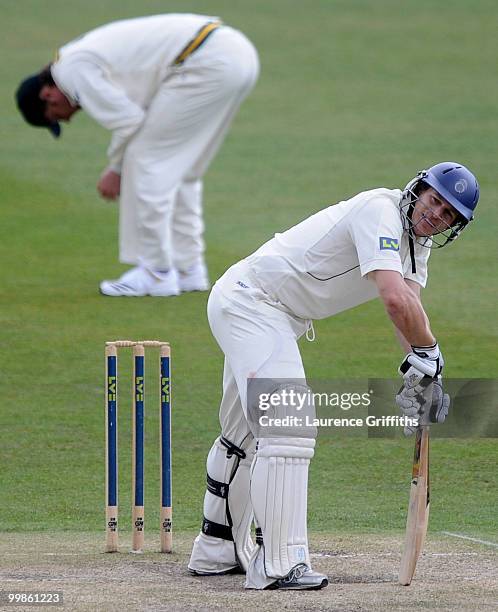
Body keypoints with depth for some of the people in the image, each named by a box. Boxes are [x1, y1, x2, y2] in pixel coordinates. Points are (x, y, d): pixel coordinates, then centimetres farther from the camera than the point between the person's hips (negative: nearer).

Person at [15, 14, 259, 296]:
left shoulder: (71, 70, -3)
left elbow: (128, 120, -8)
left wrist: (117, 169, 7)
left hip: (208, 64, -10)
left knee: (146, 161, 0)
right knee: (180, 167, 21)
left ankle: (156, 273, 3)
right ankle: (187, 269, 24)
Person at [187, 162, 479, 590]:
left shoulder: (417, 241, 8)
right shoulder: (382, 210, -22)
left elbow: (410, 304, -7)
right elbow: (394, 299, -33)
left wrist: (418, 369, -23)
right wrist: (429, 352, -19)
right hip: (250, 301, -11)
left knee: (245, 434, 22)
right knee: (288, 428, -20)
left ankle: (218, 550, 36)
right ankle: (279, 565, -23)